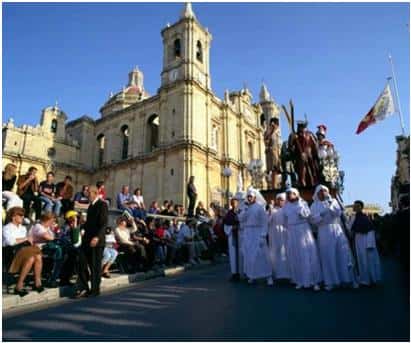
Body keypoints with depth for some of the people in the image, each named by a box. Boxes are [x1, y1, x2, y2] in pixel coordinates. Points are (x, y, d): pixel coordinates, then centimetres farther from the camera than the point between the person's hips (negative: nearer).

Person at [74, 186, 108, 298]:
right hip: (87, 239, 8)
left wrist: (97, 237, -26)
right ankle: (83, 288, 17)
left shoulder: (102, 205, -11)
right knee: (82, 262, 6)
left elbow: (103, 224, -18)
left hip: (97, 240, -8)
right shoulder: (91, 205, 16)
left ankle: (95, 290, 17)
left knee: (95, 266, 3)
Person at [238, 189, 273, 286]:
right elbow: (240, 219, 1)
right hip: (247, 234, 5)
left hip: (257, 233, -5)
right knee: (249, 255, 8)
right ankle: (252, 275, 20)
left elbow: (264, 223, -7)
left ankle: (268, 276, 3)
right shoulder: (245, 208, 11)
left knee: (261, 255, -6)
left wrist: (263, 236, -14)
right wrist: (245, 210, -12)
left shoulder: (260, 208, -4)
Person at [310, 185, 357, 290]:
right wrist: (321, 214, -18)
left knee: (343, 253, 0)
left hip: (337, 230, 2)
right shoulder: (314, 206, 7)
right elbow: (313, 220, -3)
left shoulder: (333, 201, 12)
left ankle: (349, 278, 10)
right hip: (324, 232, -1)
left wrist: (330, 206, -17)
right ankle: (330, 281, 5)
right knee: (328, 256, 0)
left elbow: (339, 213, -3)